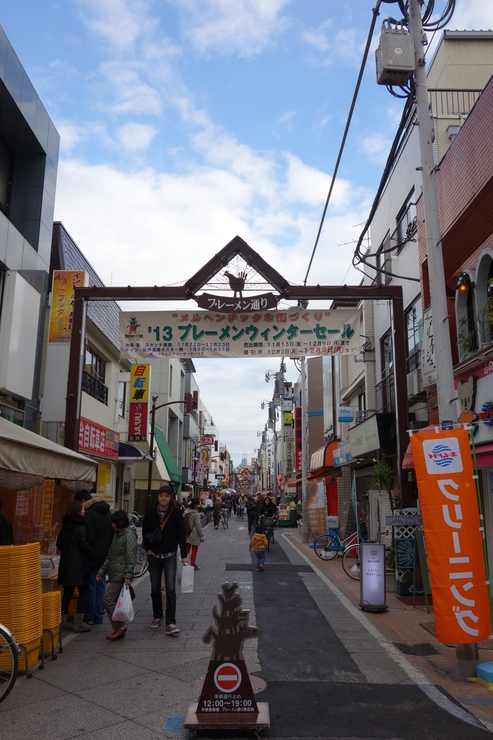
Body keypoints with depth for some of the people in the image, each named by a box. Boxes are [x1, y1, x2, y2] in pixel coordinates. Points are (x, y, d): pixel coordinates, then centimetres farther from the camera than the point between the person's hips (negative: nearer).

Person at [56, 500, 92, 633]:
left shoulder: (65, 526, 9)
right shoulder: (81, 527, -15)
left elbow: (59, 543, 14)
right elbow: (84, 545, -18)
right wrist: (91, 551, 0)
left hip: (66, 564, 8)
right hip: (79, 564, -7)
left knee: (67, 592, 15)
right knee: (83, 592, 1)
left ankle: (63, 621, 19)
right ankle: (78, 623, -1)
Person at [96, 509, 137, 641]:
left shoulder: (129, 535, -11)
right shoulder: (117, 535, 19)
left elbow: (130, 557, -17)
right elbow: (110, 556, 24)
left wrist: (128, 575, -23)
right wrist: (101, 571, 20)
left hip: (121, 575, -9)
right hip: (114, 575, 9)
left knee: (108, 599, -12)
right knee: (113, 601, 9)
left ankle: (120, 626, -3)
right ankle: (118, 629, 16)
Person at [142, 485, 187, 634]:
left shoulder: (175, 513, -6)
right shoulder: (150, 511, -2)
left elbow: (181, 535, -3)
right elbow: (145, 531, 7)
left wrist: (184, 555, -4)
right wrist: (148, 548, -1)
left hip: (170, 555, -2)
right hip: (154, 555, 2)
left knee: (170, 588, -10)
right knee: (155, 588, 12)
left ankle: (171, 623, -7)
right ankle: (157, 616, 30)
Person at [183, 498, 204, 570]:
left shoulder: (186, 512, 3)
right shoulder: (196, 514, -18)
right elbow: (198, 526, -18)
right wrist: (201, 535, -10)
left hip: (187, 534, 6)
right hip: (194, 534, -6)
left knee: (187, 549, 17)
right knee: (194, 550, 8)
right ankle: (192, 564, 16)